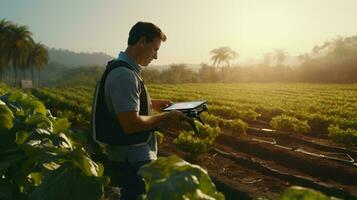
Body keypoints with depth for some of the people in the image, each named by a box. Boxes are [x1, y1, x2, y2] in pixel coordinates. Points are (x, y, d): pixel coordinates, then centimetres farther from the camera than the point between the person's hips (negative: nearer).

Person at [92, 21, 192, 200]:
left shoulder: (125, 69, 9)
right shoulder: (124, 75, -24)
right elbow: (131, 124, -28)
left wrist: (151, 104, 15)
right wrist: (166, 117, -17)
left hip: (132, 156, 10)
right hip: (134, 160, -10)